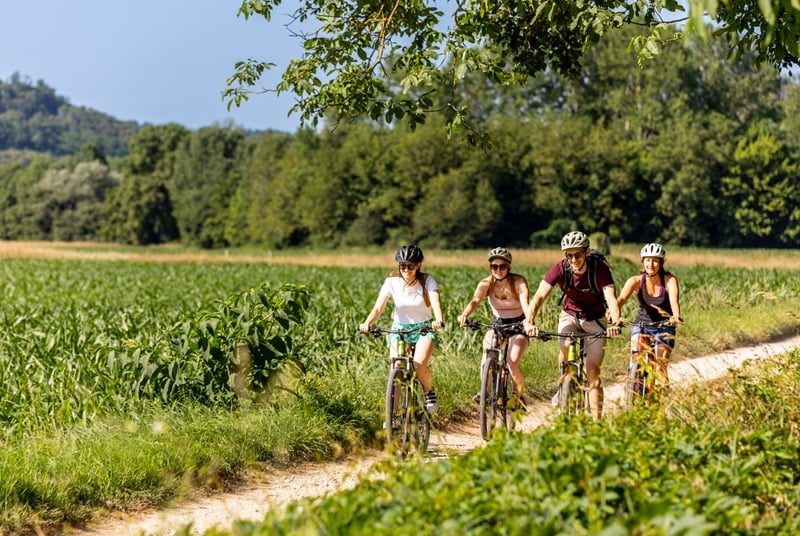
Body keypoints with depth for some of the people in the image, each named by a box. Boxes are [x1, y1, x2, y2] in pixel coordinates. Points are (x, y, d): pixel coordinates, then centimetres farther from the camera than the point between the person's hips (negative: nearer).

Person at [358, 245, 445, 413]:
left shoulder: (427, 281, -12)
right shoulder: (392, 282, -9)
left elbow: (436, 302, -28)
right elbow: (378, 307, -18)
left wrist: (438, 320, -50)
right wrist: (367, 324, -38)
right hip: (399, 329, 2)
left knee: (420, 365, -26)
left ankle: (430, 392, 5)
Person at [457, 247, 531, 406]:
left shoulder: (518, 282, -19)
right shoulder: (486, 284, -13)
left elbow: (525, 302, -35)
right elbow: (475, 300, -30)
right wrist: (464, 315, -52)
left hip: (518, 325, -3)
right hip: (497, 323, 3)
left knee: (512, 363, -22)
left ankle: (520, 395, 5)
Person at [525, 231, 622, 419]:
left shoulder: (600, 269, -26)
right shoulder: (560, 268, -22)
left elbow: (611, 298, -39)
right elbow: (539, 296, -30)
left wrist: (615, 322, -58)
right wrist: (529, 322, -46)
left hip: (595, 319, -1)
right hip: (569, 315, 1)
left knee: (593, 372, -7)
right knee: (566, 346, -31)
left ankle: (596, 421, 0)